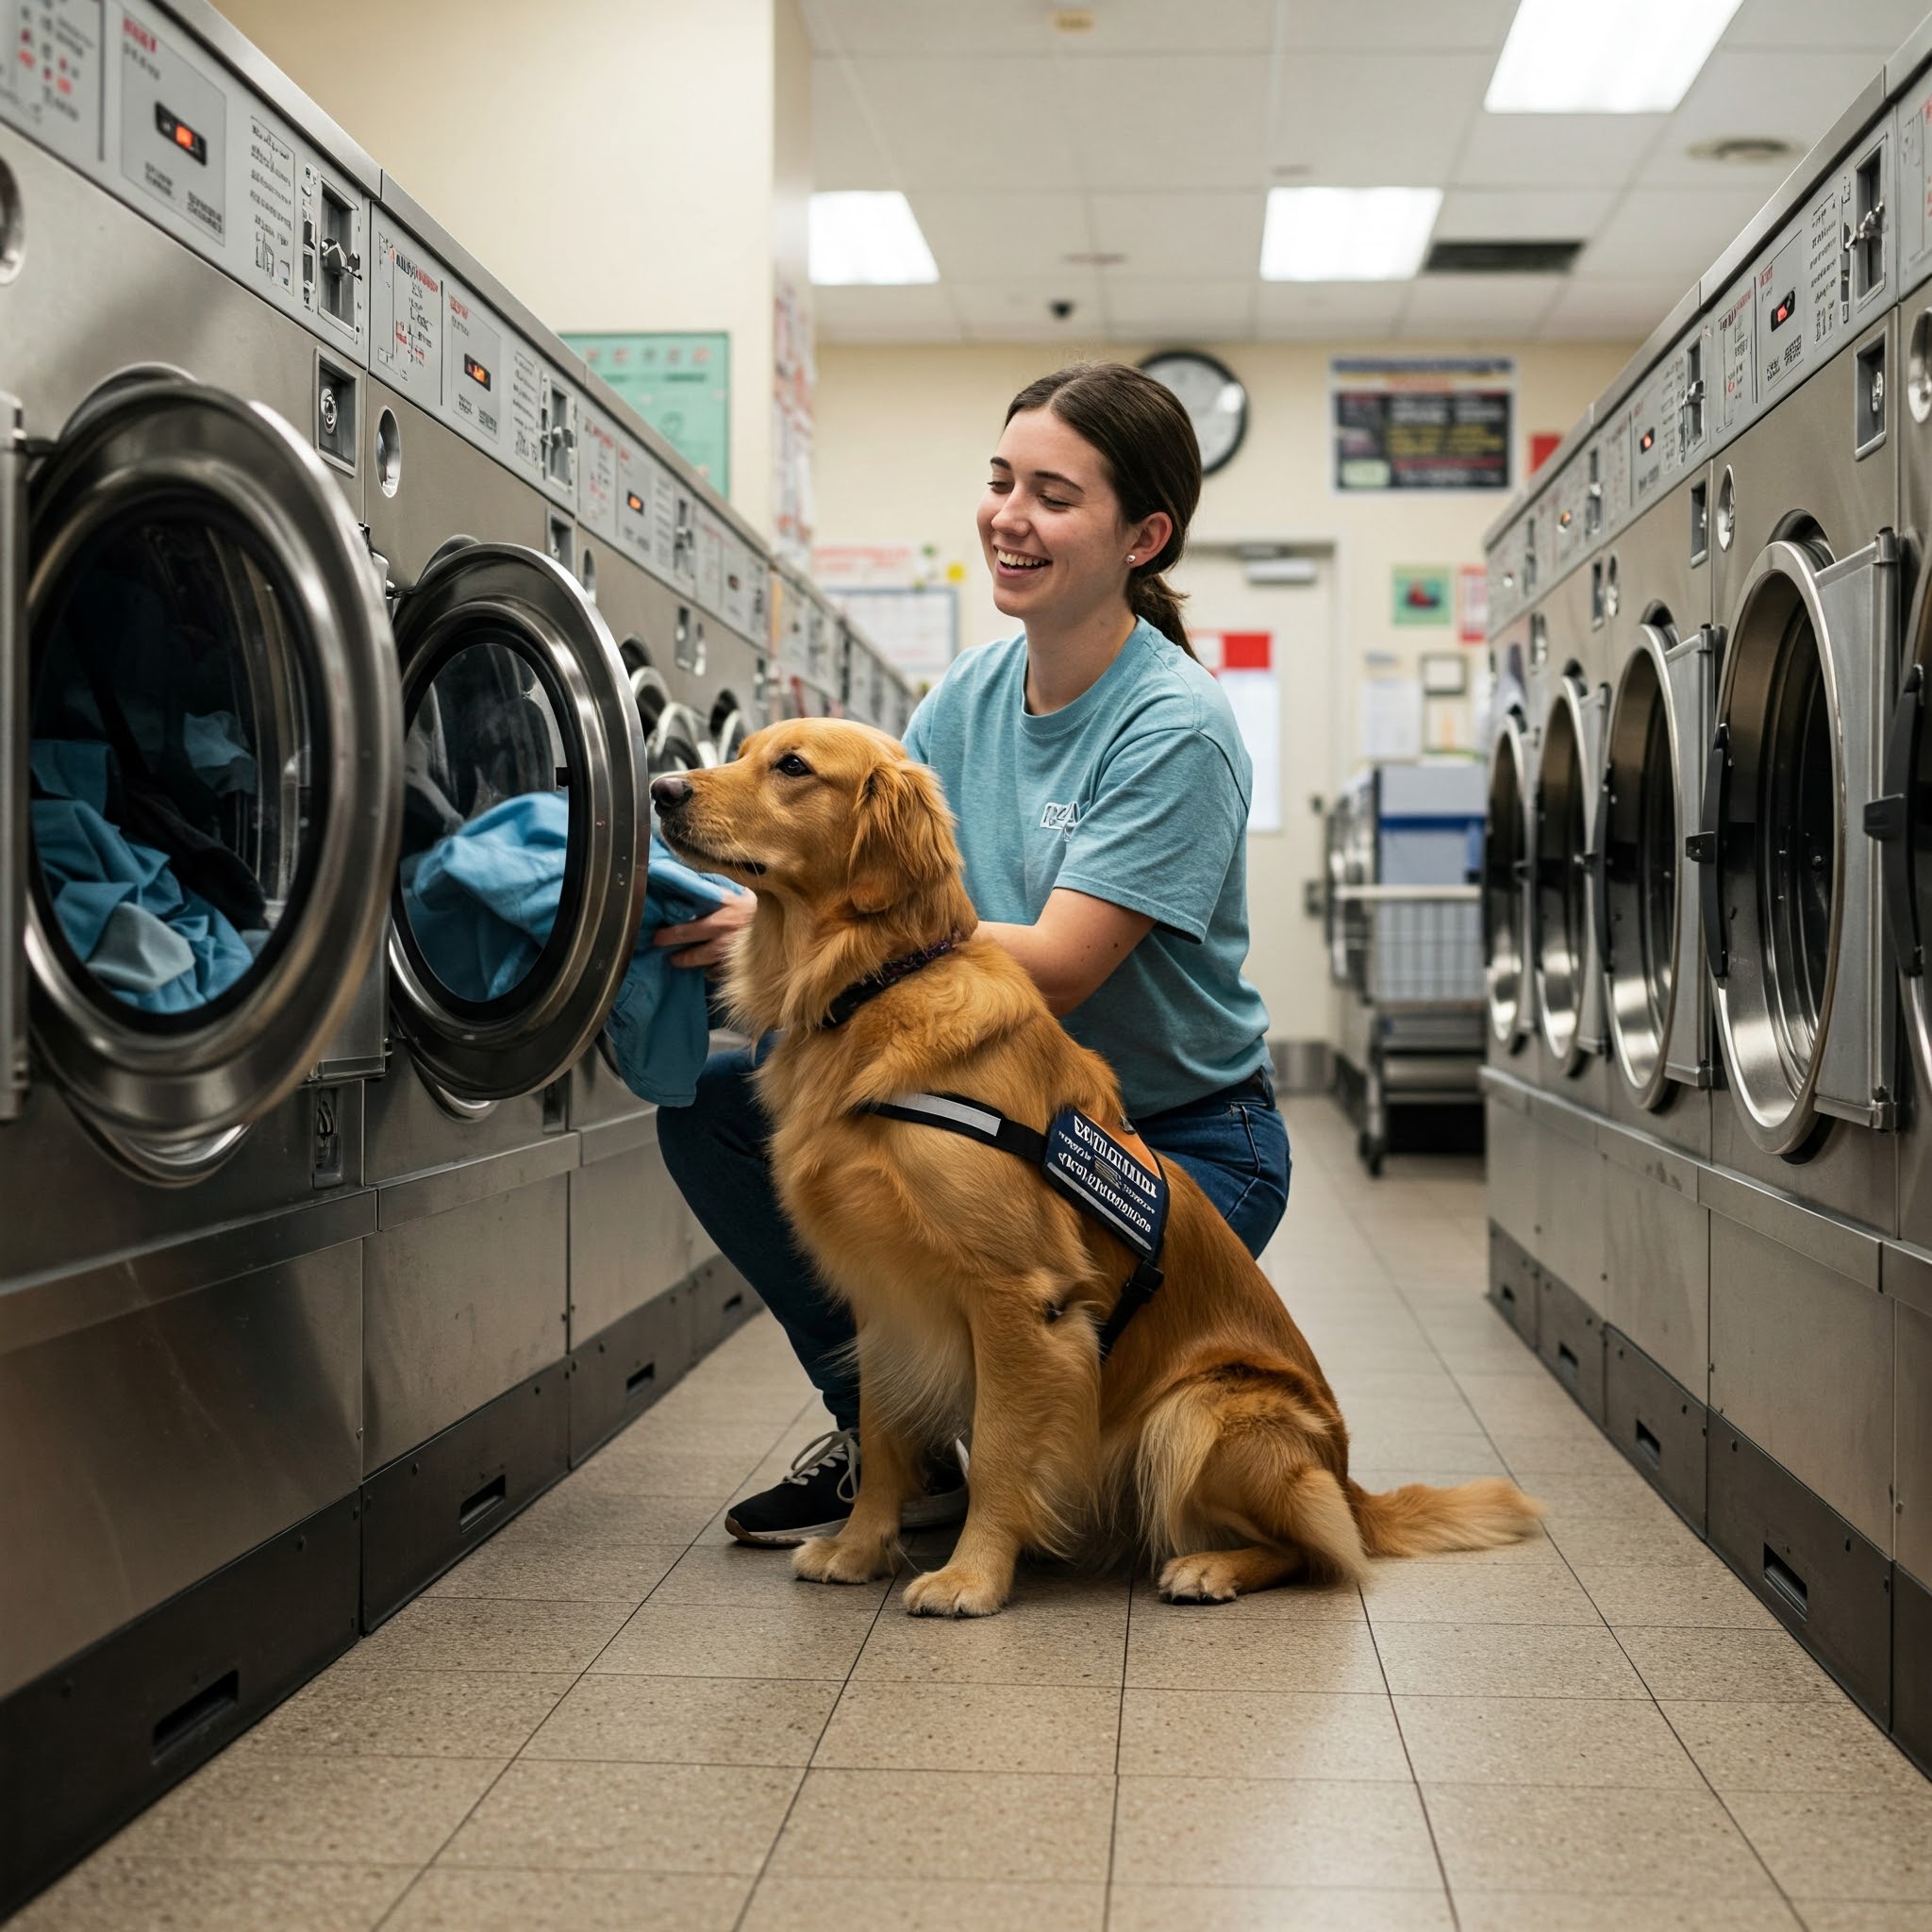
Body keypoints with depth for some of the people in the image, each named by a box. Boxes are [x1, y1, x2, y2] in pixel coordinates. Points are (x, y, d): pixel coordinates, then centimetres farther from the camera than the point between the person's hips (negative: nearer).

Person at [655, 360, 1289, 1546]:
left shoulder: (1177, 727, -20)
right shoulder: (973, 692, 2)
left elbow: (1054, 969, -27)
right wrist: (746, 903, -21)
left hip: (1182, 1146, -7)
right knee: (713, 1098, -7)